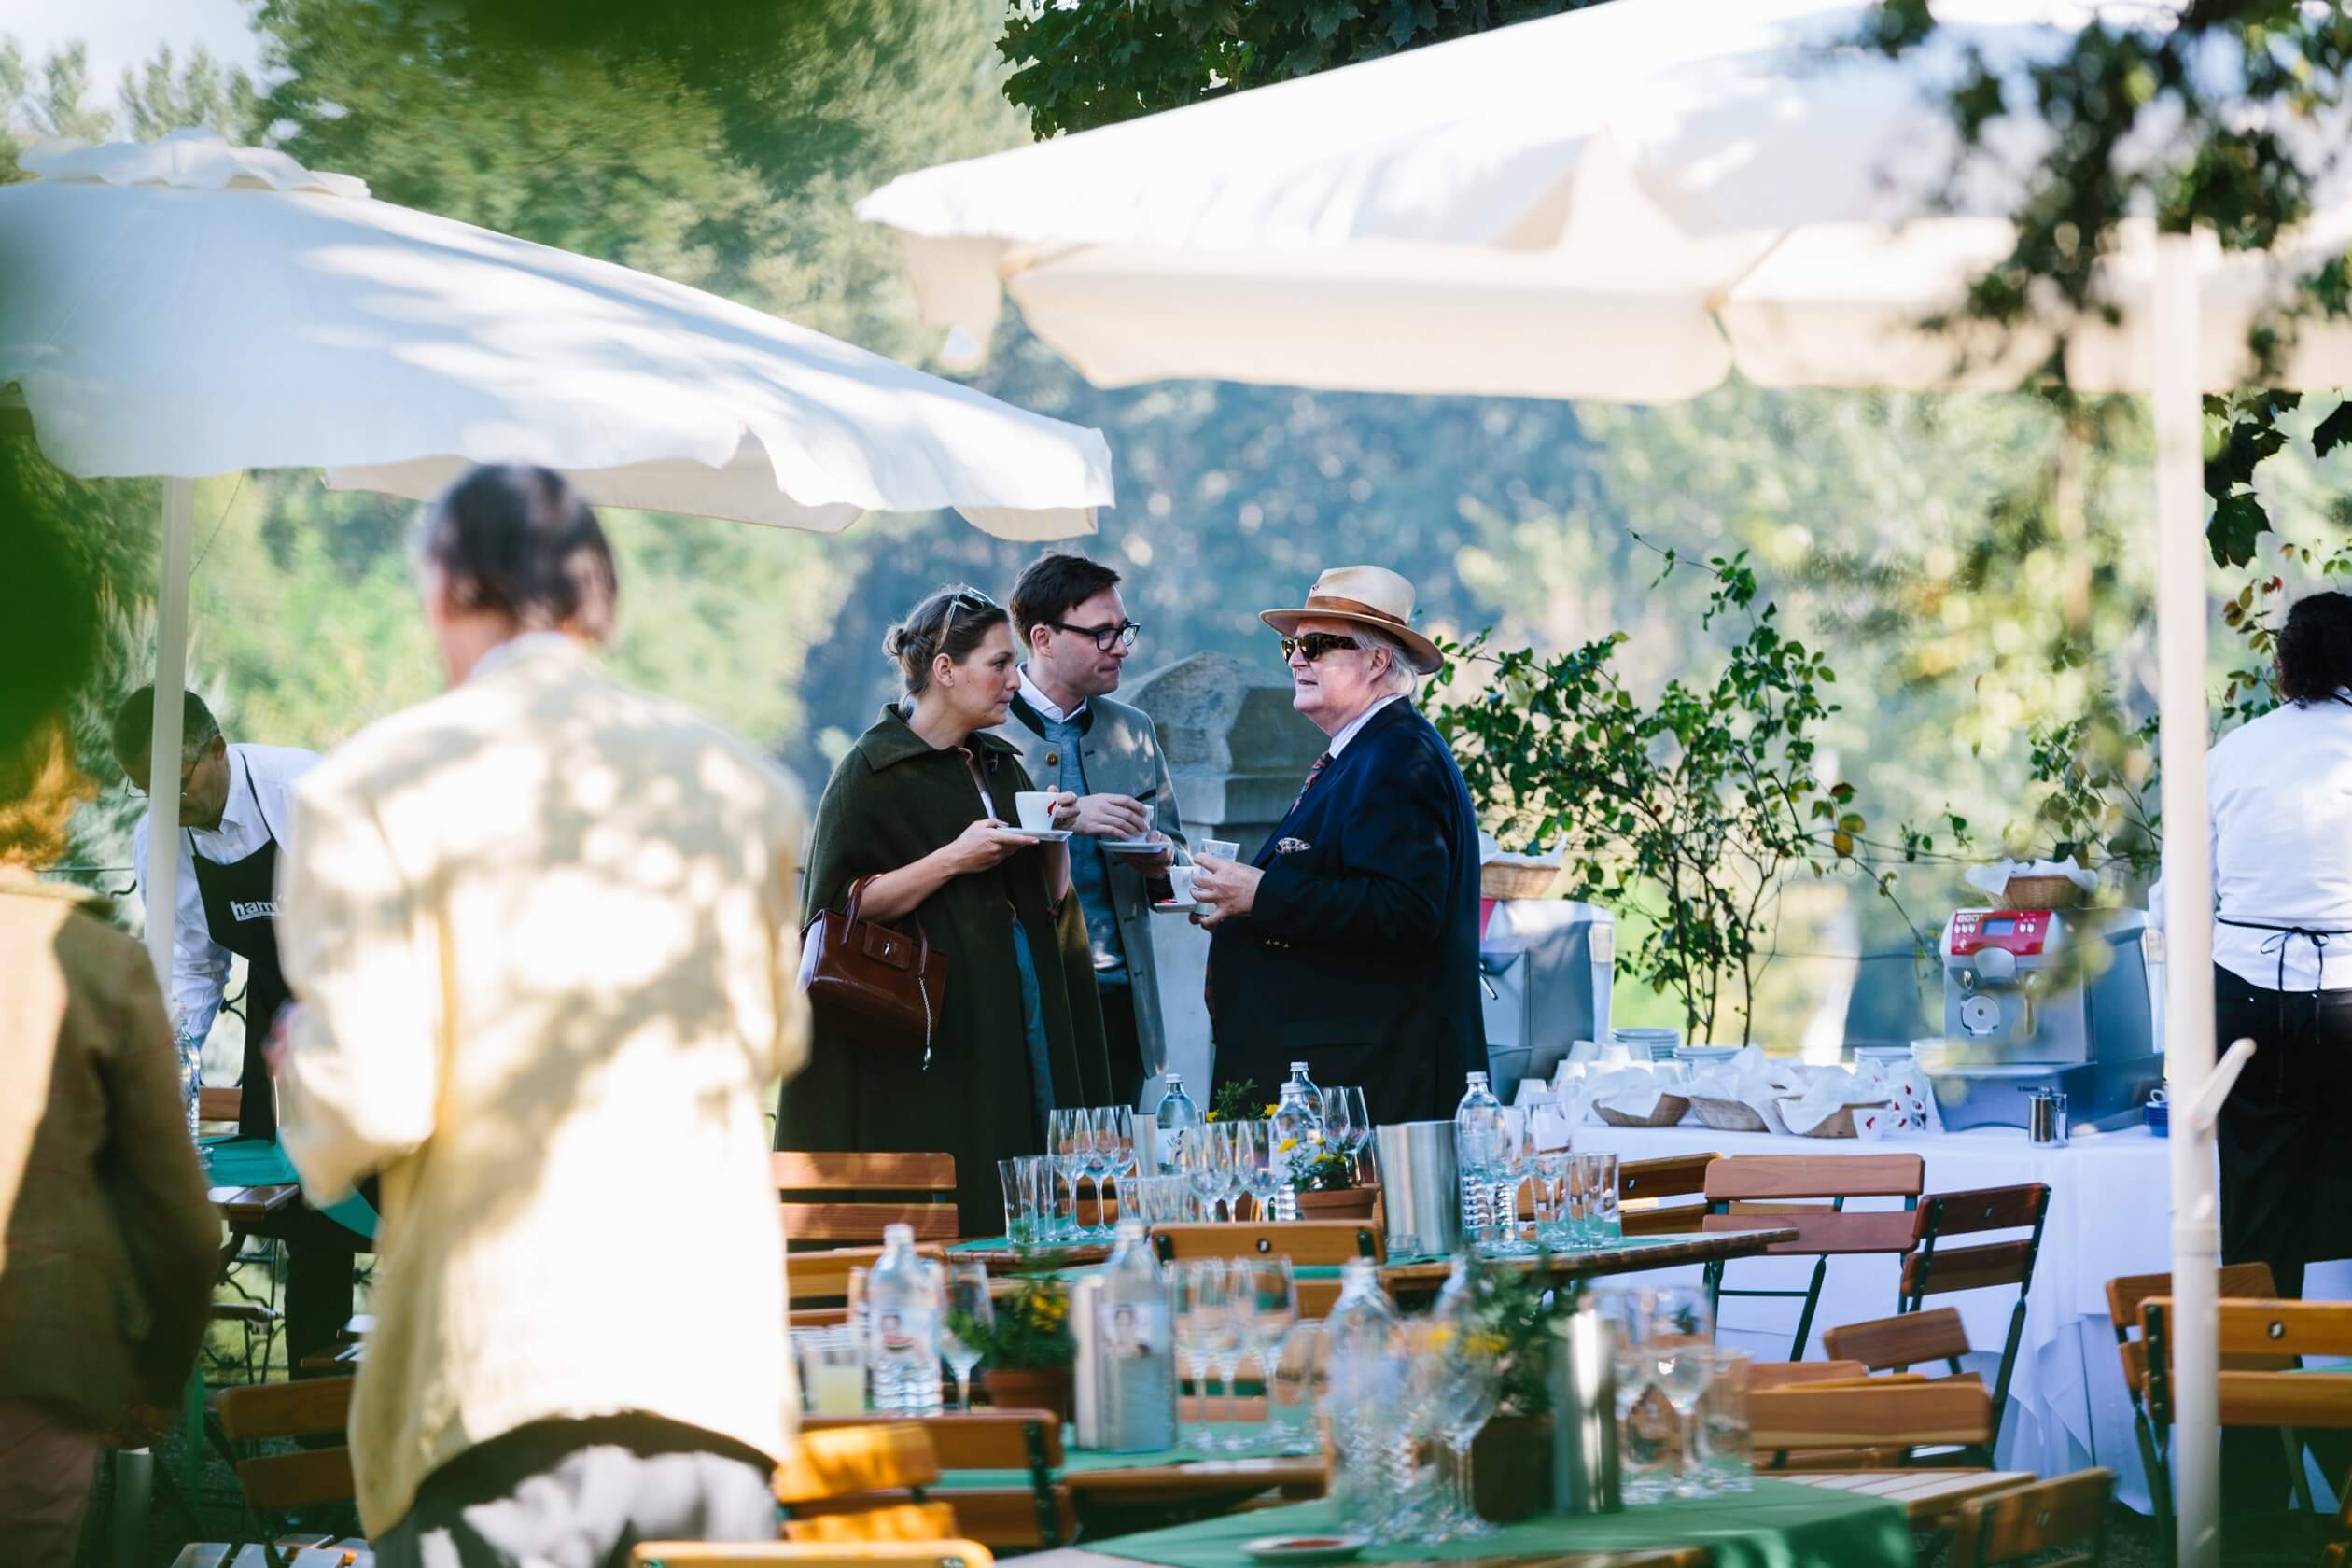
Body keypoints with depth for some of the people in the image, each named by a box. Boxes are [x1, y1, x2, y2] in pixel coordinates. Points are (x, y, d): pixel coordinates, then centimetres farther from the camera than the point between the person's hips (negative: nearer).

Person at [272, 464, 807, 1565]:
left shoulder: (370, 790, -4)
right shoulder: (741, 784, 10)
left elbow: (375, 1099, -10)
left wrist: (300, 1058, 11)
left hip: (493, 1389, -4)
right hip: (720, 1378, 4)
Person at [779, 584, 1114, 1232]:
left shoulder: (1001, 767, 16)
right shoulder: (872, 772, -5)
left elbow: (1050, 904, 19)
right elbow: (841, 906, -13)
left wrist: (1056, 838, 0)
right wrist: (953, 860, -19)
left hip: (1017, 1029, 7)